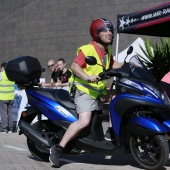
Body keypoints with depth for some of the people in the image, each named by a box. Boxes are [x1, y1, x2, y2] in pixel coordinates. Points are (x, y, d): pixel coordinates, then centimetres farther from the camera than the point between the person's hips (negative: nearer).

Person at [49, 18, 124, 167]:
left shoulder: (107, 50, 14)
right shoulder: (88, 49, -13)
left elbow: (112, 65, 30)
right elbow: (74, 66, -21)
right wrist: (87, 77, -34)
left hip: (99, 91, 9)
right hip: (84, 91, -9)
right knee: (84, 121, -26)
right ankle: (58, 148, -19)